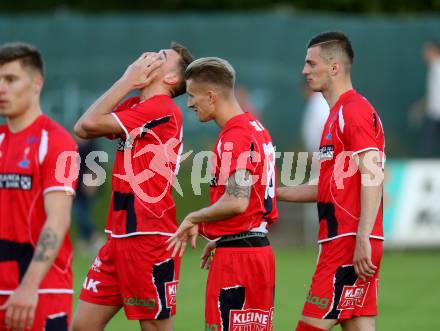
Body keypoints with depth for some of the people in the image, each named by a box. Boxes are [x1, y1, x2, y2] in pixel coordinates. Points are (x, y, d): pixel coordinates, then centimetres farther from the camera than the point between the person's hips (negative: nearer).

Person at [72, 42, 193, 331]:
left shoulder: (162, 109, -13)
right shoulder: (133, 106, 15)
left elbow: (90, 123, -16)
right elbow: (83, 129, 6)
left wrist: (128, 80, -4)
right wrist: (128, 83, 5)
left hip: (149, 239, -9)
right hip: (120, 234, 9)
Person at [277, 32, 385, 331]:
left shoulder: (354, 110, -10)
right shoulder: (339, 113, 21)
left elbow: (372, 176, -19)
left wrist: (362, 239, -26)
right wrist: (275, 192, 26)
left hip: (349, 240, -10)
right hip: (342, 240, 10)